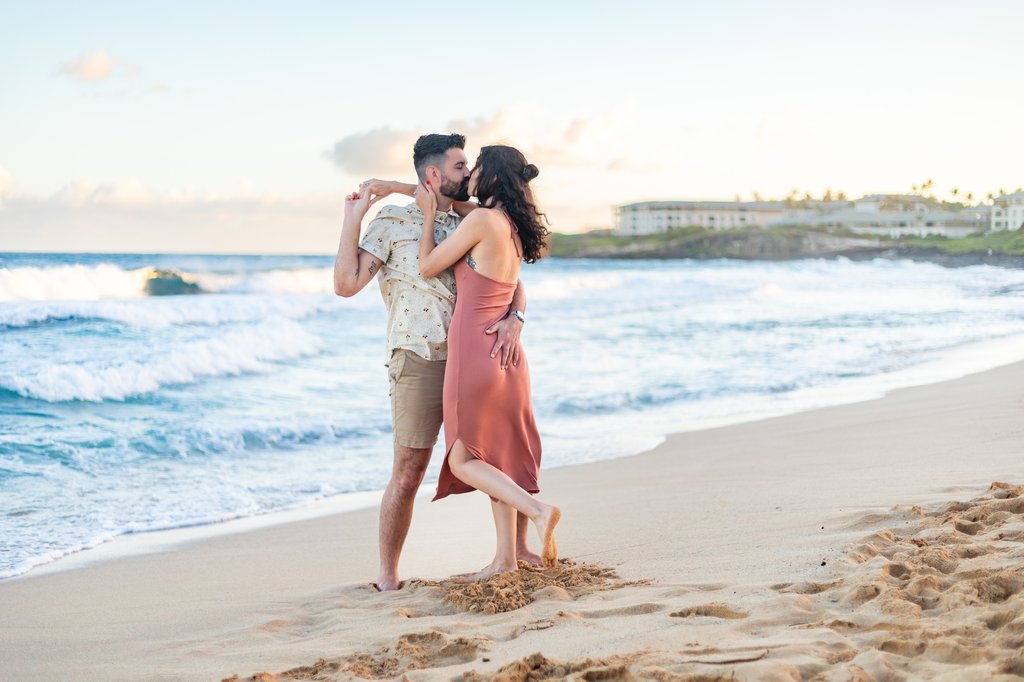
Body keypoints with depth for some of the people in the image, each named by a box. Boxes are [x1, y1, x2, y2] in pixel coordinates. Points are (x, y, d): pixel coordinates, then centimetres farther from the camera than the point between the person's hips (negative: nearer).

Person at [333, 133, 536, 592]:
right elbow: (346, 284, -6)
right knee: (408, 473, -4)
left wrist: (513, 320, -12)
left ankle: (520, 550, 24)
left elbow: (511, 284, 10)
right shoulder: (392, 222, 2)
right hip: (420, 362, -5)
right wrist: (352, 219, -9)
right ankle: (387, 576, 8)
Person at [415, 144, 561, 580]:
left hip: (475, 354, -8)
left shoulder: (482, 220, -15)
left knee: (463, 460, 1)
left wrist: (428, 214, 4)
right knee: (496, 455, 14)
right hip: (506, 356, 8)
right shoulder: (513, 227, 9)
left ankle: (538, 510, -17)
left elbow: (427, 267, -7)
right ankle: (506, 556, 15)